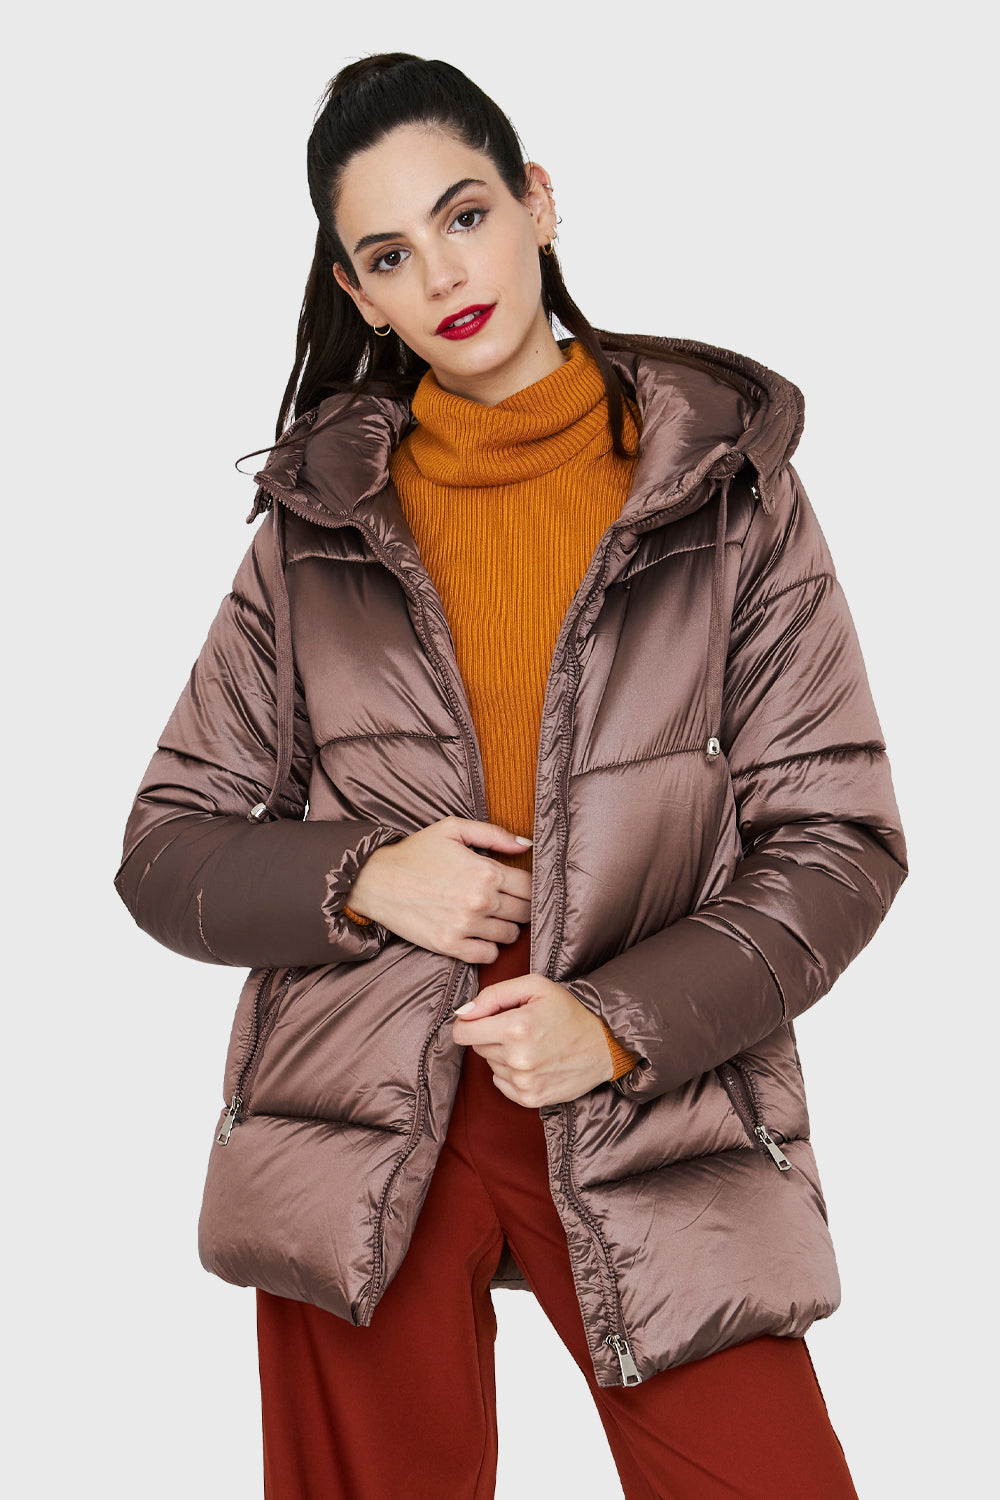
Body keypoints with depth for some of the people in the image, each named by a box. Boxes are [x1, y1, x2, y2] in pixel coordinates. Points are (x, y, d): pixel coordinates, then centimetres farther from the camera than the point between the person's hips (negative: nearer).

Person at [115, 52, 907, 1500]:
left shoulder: (726, 485, 1)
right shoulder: (316, 523, 6)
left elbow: (838, 839, 0)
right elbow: (166, 849, 8)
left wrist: (620, 1024, -13)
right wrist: (363, 881, -11)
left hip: (651, 1116, -1)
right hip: (362, 1129, 2)